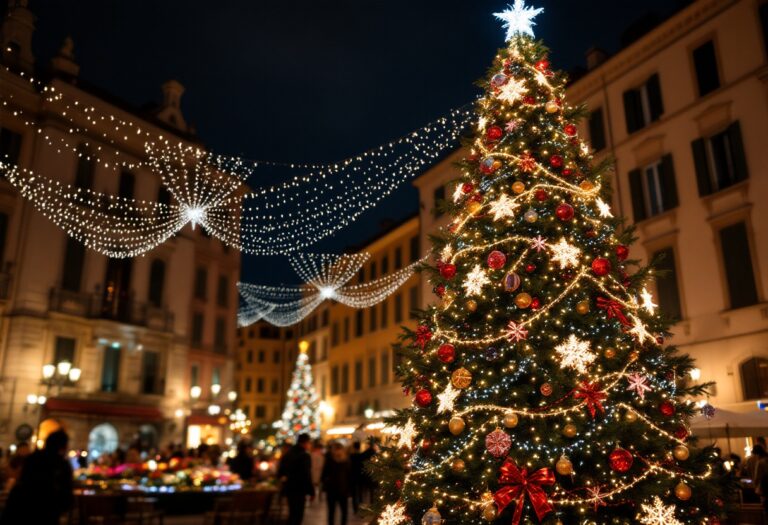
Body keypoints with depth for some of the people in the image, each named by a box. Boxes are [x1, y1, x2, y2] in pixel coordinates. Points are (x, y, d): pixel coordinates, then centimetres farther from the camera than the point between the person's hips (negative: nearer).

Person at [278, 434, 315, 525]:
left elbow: (280, 471, 15)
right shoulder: (304, 455, -17)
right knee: (297, 515, 0)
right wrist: (311, 491, -13)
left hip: (288, 488, 8)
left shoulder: (287, 454, 8)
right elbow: (307, 476, -20)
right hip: (299, 490, -8)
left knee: (292, 514, 21)